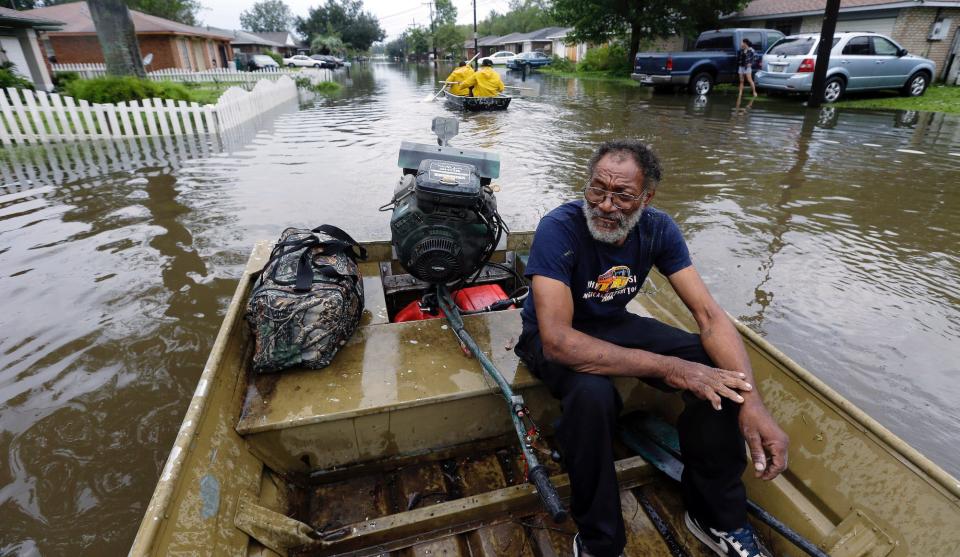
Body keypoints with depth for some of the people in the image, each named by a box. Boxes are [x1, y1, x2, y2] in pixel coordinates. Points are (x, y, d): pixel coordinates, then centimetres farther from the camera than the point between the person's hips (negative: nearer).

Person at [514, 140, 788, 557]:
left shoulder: (658, 228, -13)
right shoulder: (559, 228, -30)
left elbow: (709, 313, -15)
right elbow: (558, 342, -38)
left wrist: (751, 400, -30)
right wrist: (669, 368, -39)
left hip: (614, 323, 5)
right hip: (554, 337, -4)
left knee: (719, 371, -15)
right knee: (592, 394, -37)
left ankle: (716, 516, 9)